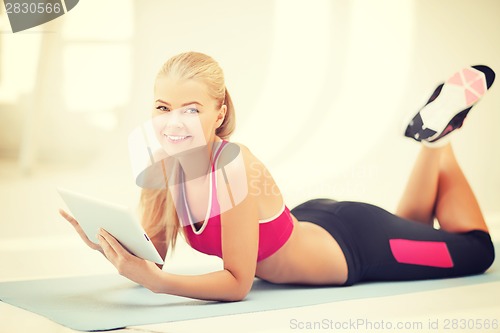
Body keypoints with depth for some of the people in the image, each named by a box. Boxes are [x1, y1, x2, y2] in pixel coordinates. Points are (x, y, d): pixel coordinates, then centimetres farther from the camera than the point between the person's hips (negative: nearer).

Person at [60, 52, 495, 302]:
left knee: (477, 250, 19)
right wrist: (114, 247, -32)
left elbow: (237, 283, -34)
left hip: (355, 244, -6)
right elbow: (153, 255, -12)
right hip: (312, 224, 6)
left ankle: (439, 137, 26)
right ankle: (433, 136, 36)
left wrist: (152, 280, -45)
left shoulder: (236, 169, -39)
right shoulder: (162, 165, -20)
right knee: (409, 228, 36)